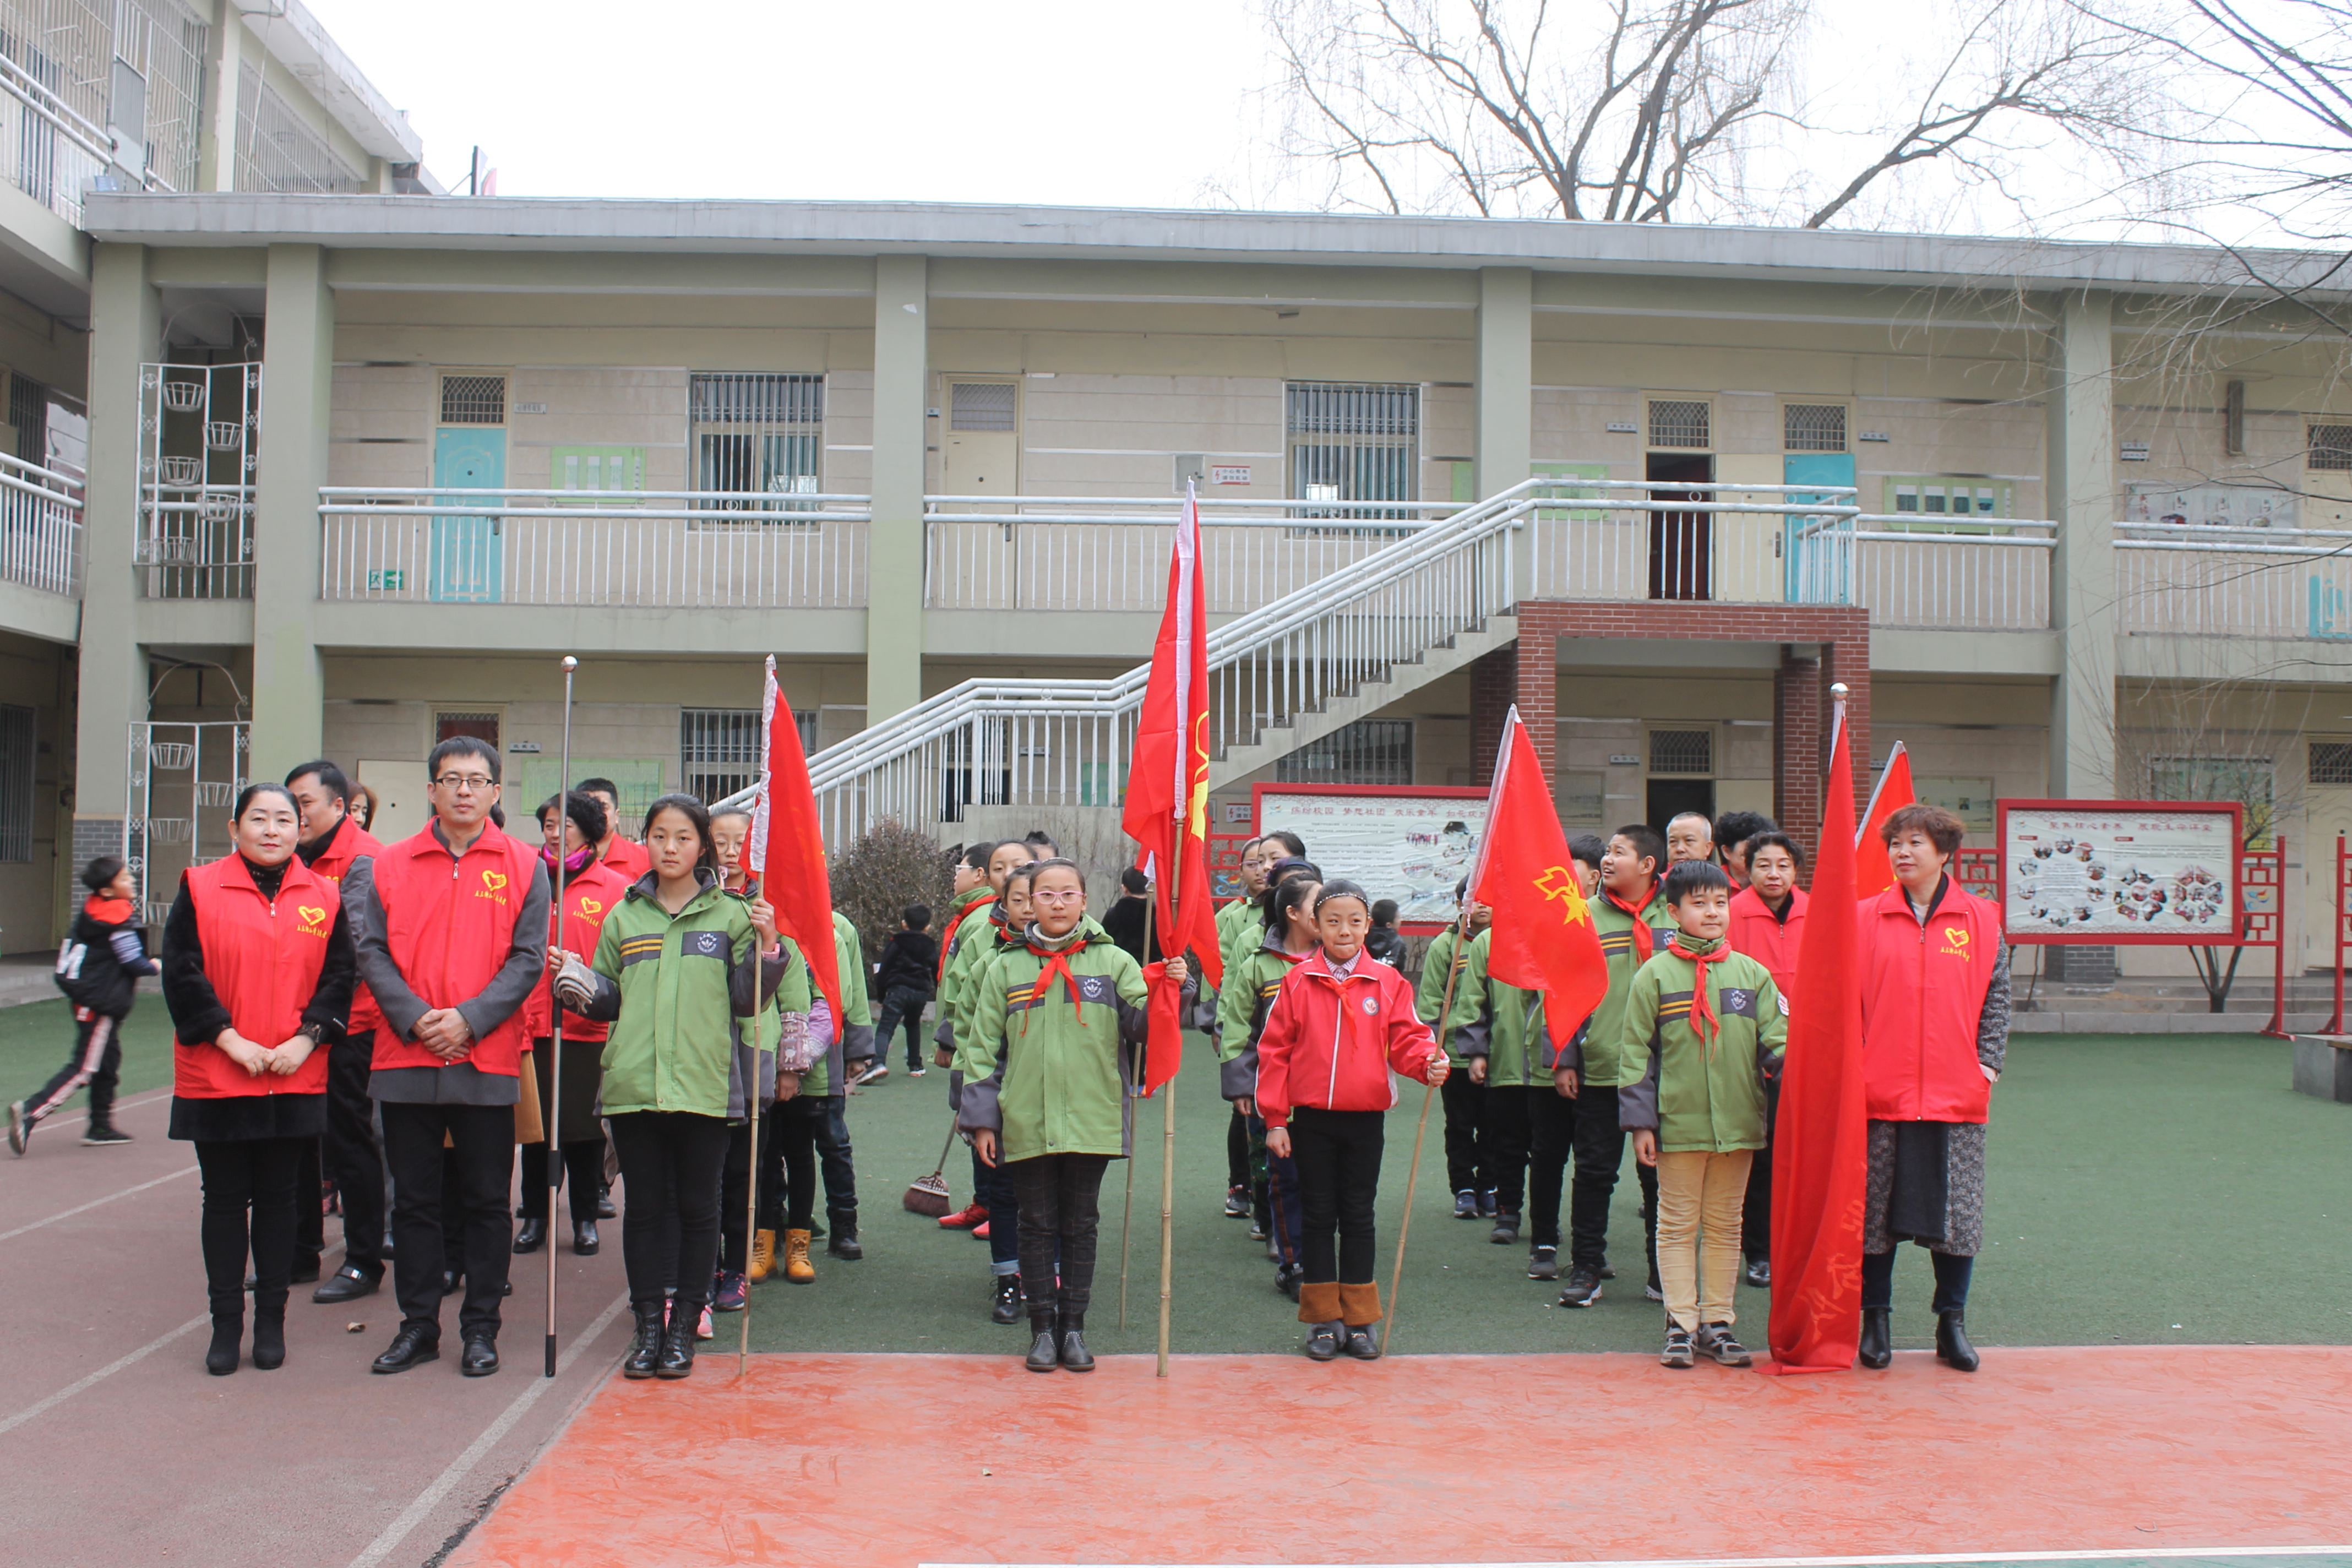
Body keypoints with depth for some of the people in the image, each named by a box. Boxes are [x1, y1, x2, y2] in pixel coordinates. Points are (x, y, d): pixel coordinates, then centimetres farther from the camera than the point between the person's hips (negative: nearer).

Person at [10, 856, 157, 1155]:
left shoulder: (92, 909, 8)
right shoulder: (118, 918, -18)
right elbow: (133, 962, -15)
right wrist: (154, 967, 5)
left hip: (84, 994, 10)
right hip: (101, 1003, -10)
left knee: (108, 1062, 16)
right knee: (84, 1068, -7)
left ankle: (101, 1127, 22)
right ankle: (31, 1111, -14)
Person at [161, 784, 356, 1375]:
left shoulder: (323, 897, 5)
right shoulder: (200, 889, 0)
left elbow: (340, 975, 2)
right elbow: (181, 973, -6)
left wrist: (306, 1037, -11)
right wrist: (230, 1039, -14)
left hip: (296, 1078, 1)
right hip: (216, 1077, -1)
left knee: (278, 1197, 8)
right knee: (225, 1198, 6)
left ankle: (272, 1319, 18)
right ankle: (226, 1322, 16)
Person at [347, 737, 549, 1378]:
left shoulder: (523, 866, 2)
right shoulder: (390, 864, 6)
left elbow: (527, 958, -3)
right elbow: (371, 951, 2)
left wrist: (470, 1019, -14)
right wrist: (415, 1018, -12)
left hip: (488, 1060, -1)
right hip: (406, 1060, 2)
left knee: (487, 1200, 5)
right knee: (414, 1199, 10)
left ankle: (481, 1327, 16)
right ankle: (418, 1325, 21)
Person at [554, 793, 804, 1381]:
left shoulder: (731, 916, 5)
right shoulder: (623, 916, 12)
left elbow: (746, 1001, 3)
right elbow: (608, 999, 18)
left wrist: (767, 948, -11)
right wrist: (578, 987, -2)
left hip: (704, 1085, -2)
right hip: (632, 1084, 2)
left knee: (698, 1207, 4)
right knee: (644, 1206, 7)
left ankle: (683, 1326, 14)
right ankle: (648, 1325, 16)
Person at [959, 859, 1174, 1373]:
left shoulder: (1112, 961, 4)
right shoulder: (1008, 967, 6)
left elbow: (1141, 1020, -5)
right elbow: (983, 1046, 7)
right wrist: (981, 1118, 2)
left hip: (1092, 1121, 0)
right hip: (1026, 1123, 0)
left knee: (1081, 1225, 8)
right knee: (1038, 1225, 7)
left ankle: (1074, 1326, 19)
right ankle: (1042, 1328, 17)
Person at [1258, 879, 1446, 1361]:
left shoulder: (1387, 982, 2)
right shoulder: (1298, 982, -1)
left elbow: (1406, 1037, -1)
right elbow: (1275, 1051, 0)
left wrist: (1428, 1063, -25)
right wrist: (1275, 1119, -4)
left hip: (1365, 1117, 1)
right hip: (1312, 1118, 0)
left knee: (1359, 1217, 8)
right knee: (1319, 1216, 7)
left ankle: (1359, 1320, 17)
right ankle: (1324, 1320, 15)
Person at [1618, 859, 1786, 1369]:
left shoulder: (1752, 973, 6)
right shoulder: (1655, 975, -1)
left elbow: (1775, 1042, 7)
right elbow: (1636, 1051, -1)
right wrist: (1640, 1120, -5)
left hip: (1738, 1122, 3)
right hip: (1678, 1122, -3)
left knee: (1725, 1225, 11)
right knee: (1678, 1224, 5)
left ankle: (1718, 1324, 19)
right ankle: (1681, 1325, 11)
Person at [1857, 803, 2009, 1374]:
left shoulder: (1981, 920, 3)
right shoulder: (1866, 918, 2)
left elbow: (1995, 997, 6)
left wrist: (1988, 1063, -3)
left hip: (1956, 1093, 1)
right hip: (1881, 1091, 0)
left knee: (1958, 1211, 6)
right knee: (1875, 1210, 5)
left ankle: (1952, 1322, 19)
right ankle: (1876, 1320, 18)